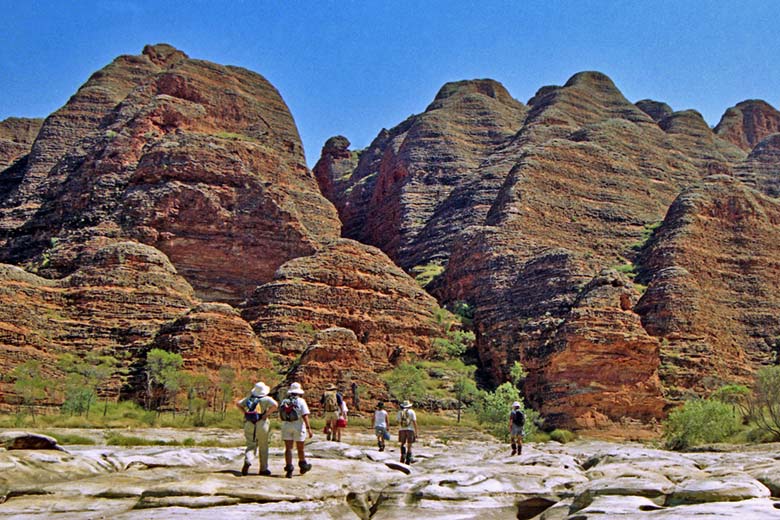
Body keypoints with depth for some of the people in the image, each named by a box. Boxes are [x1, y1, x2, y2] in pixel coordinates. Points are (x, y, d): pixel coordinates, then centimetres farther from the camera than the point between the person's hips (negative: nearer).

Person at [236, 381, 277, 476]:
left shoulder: (249, 398, 9)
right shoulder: (266, 399, -5)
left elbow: (238, 403, 10)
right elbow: (274, 405, -23)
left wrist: (245, 413, 7)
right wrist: (267, 414, -12)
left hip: (249, 425, 3)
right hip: (261, 425, -3)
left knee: (251, 446, 7)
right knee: (263, 448, 11)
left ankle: (247, 461, -22)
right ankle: (263, 469, 17)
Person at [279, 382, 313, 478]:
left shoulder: (284, 401, 7)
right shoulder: (301, 401, -5)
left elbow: (280, 416, 11)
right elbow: (305, 415, -14)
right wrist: (308, 428, -16)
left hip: (286, 426, 2)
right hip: (298, 426, -2)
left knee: (288, 448, 1)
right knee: (300, 448, 11)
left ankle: (289, 469, -9)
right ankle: (303, 466, 28)